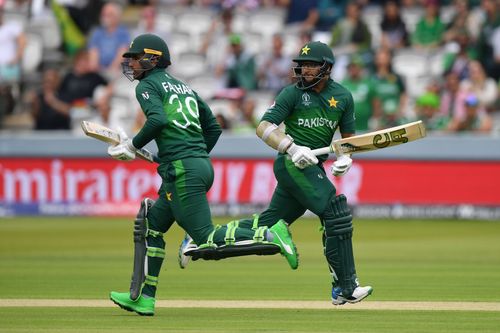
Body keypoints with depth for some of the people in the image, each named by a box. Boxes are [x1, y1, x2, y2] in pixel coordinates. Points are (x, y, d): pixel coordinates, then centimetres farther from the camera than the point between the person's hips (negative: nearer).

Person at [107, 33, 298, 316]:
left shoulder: (148, 85, 0)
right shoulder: (184, 87, 24)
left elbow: (158, 120, -19)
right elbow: (213, 128, 23)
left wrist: (133, 146, -8)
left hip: (182, 170, -9)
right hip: (202, 165, 9)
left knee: (208, 239, -11)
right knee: (150, 224, 15)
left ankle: (269, 235, -21)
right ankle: (143, 298, 15)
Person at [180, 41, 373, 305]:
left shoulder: (343, 96, 10)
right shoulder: (293, 93, -5)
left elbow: (348, 137, 18)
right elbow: (263, 127, -11)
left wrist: (345, 158, -5)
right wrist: (293, 148, -26)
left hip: (311, 167, 6)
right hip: (292, 163, -6)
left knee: (269, 223, 7)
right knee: (336, 214, -17)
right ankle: (345, 288, -14)